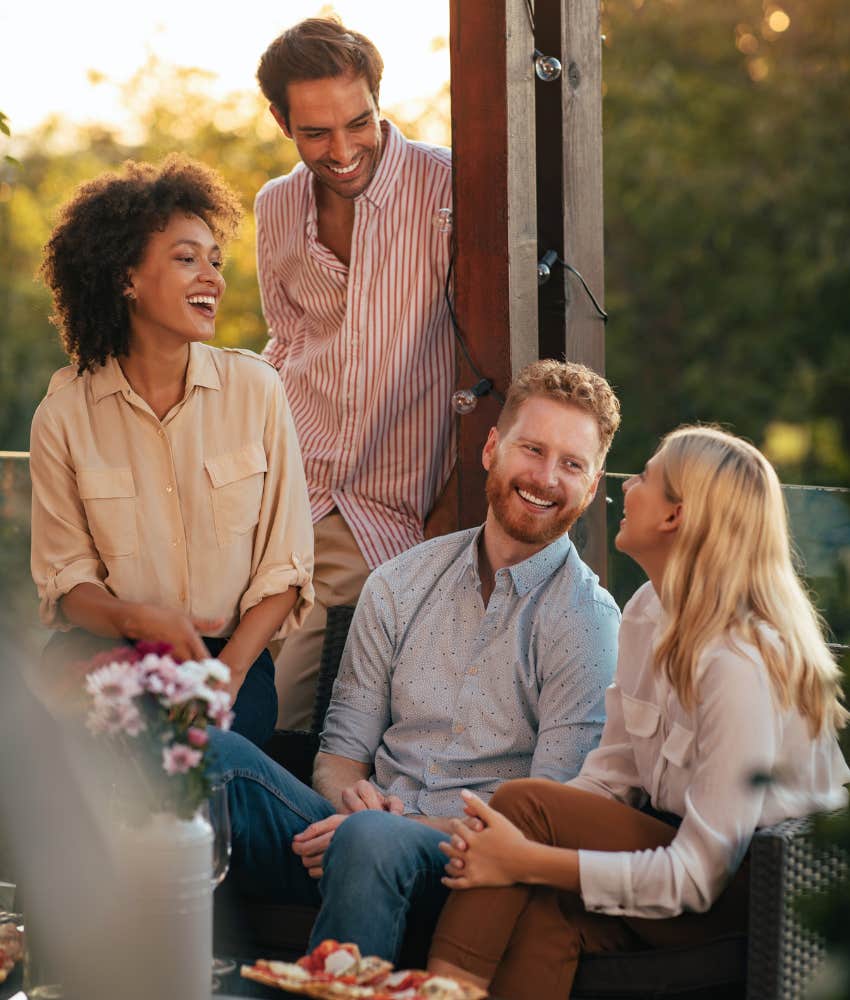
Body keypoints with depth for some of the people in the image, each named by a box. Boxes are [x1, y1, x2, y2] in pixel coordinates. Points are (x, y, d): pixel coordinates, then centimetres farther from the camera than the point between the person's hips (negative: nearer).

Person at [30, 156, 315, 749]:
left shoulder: (255, 388, 1)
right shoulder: (65, 413, 0)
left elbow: (286, 566, 2)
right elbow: (66, 579, 3)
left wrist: (226, 675, -13)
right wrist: (137, 619, -19)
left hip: (232, 654, 0)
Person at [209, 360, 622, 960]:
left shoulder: (587, 621, 0)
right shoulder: (398, 587, 14)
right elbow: (344, 748, 15)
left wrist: (388, 824, -18)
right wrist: (351, 794, -11)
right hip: (354, 824, 5)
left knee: (372, 841, -40)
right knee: (208, 752, -22)